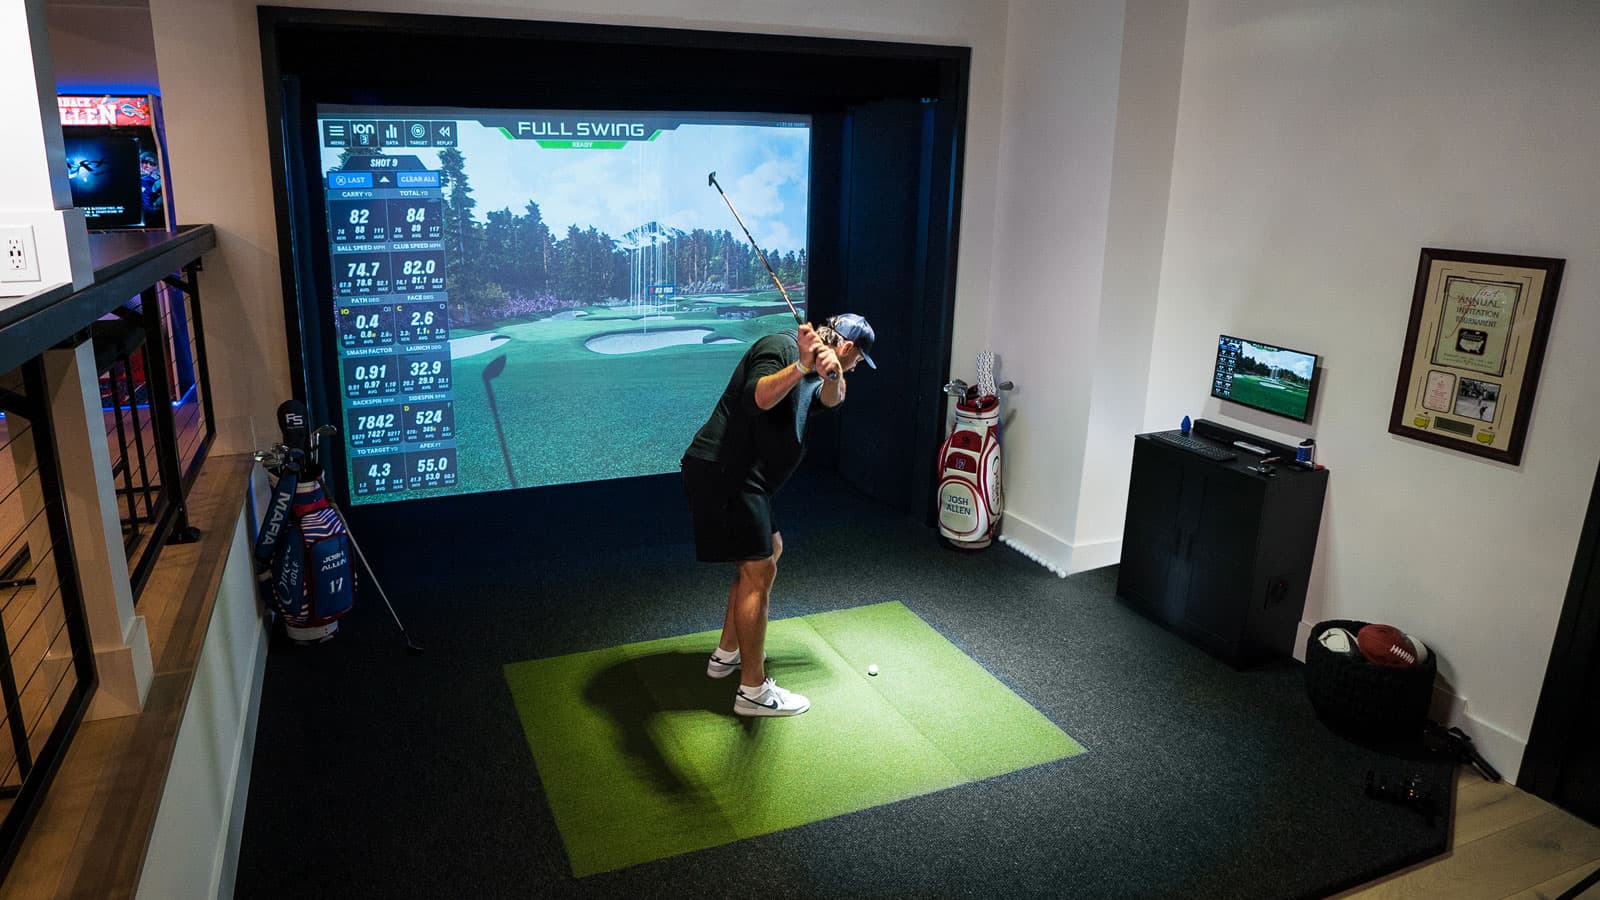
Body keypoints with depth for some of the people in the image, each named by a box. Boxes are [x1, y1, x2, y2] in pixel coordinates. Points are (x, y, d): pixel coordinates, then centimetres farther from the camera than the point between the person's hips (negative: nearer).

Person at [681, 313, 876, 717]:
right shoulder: (781, 347, -12)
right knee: (759, 570, -8)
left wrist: (830, 373, -25)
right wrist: (802, 365, -42)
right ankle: (753, 690, 0)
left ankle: (727, 653, 31)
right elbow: (756, 398, -30)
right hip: (722, 471, -11)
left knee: (769, 549, 21)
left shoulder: (813, 361, 17)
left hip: (741, 475, 11)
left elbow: (831, 398, -4)